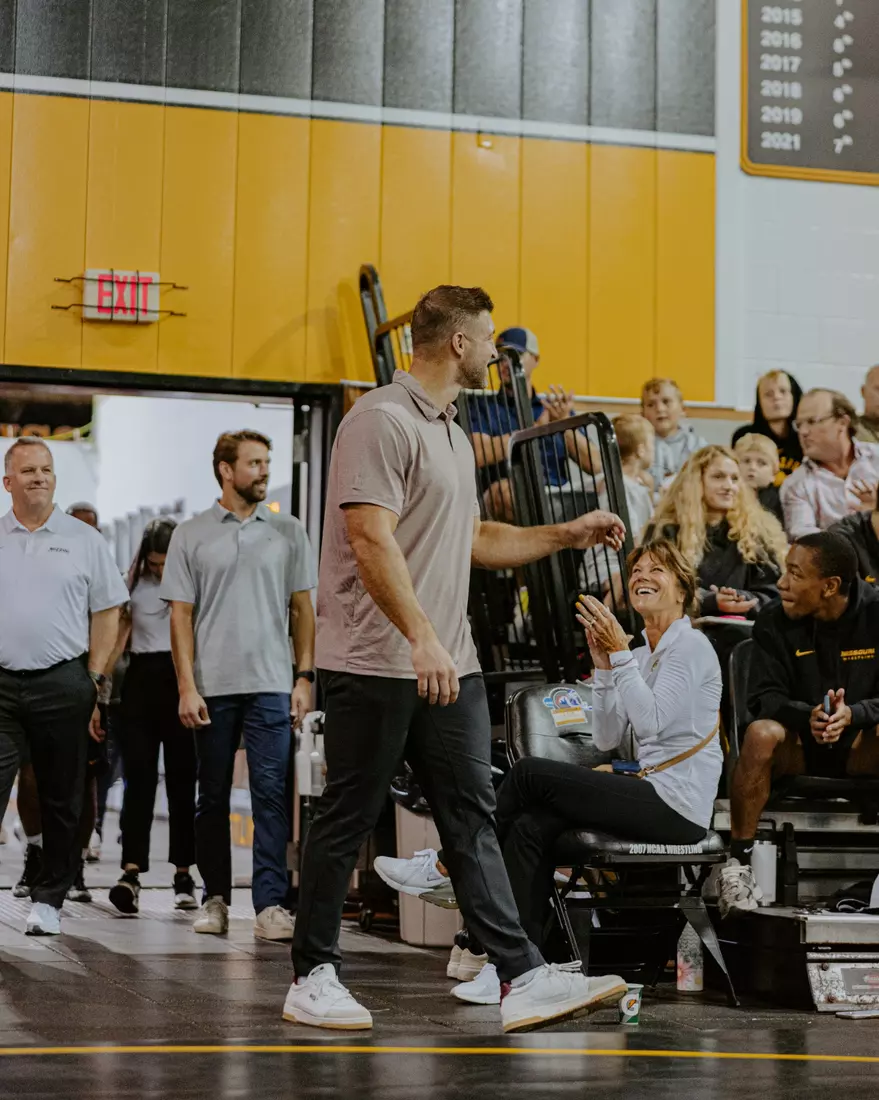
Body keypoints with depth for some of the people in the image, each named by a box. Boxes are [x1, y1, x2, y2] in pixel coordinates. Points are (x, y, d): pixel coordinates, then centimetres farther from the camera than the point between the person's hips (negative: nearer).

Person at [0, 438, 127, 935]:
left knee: (62, 801, 6)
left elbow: (107, 613, 6)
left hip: (62, 684, 0)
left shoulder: (84, 540, 6)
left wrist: (94, 681, -1)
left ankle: (50, 899, 16)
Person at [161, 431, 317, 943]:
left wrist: (304, 677, 0)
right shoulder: (192, 535, 7)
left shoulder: (288, 531, 9)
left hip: (271, 684, 0)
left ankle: (271, 904, -8)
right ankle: (216, 897, 18)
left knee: (272, 792, -8)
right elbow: (181, 614, 4)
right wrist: (187, 685, -4)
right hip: (212, 687, 0)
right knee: (213, 797, 7)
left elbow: (303, 609, 9)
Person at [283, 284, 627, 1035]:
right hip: (377, 663, -9)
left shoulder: (454, 435, 19)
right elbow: (372, 539, -21)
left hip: (449, 664, 9)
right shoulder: (383, 421, -12)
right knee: (348, 819, 2)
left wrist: (568, 535, 22)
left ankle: (523, 979, 1)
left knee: (473, 817, 3)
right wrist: (421, 638, -28)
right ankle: (313, 975, 14)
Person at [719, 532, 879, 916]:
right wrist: (808, 716, -31)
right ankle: (738, 863, -26)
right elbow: (764, 698, -10)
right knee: (760, 734, -33)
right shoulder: (774, 624, -5)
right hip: (799, 745, 1)